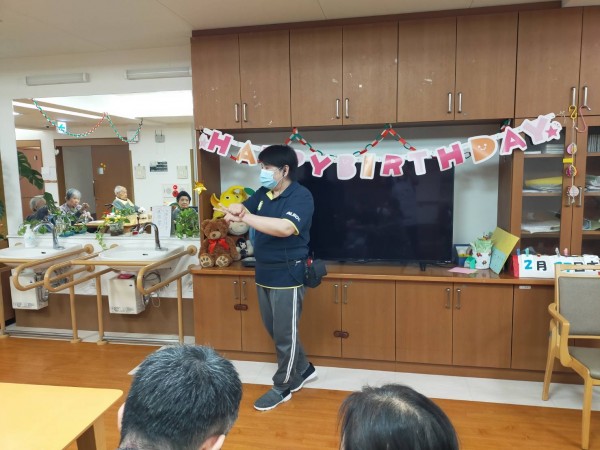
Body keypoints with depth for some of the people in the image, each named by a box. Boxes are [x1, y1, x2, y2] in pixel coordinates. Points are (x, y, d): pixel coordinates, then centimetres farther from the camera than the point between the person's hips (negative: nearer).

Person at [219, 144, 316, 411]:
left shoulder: (301, 196, -17)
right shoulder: (263, 193, 7)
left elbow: (285, 228, -33)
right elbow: (241, 207, 9)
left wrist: (244, 217, -34)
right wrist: (235, 209, -17)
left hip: (287, 276, -8)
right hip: (264, 274, 8)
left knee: (285, 334, 5)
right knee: (275, 331, 19)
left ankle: (283, 387, 23)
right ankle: (303, 369, 38)